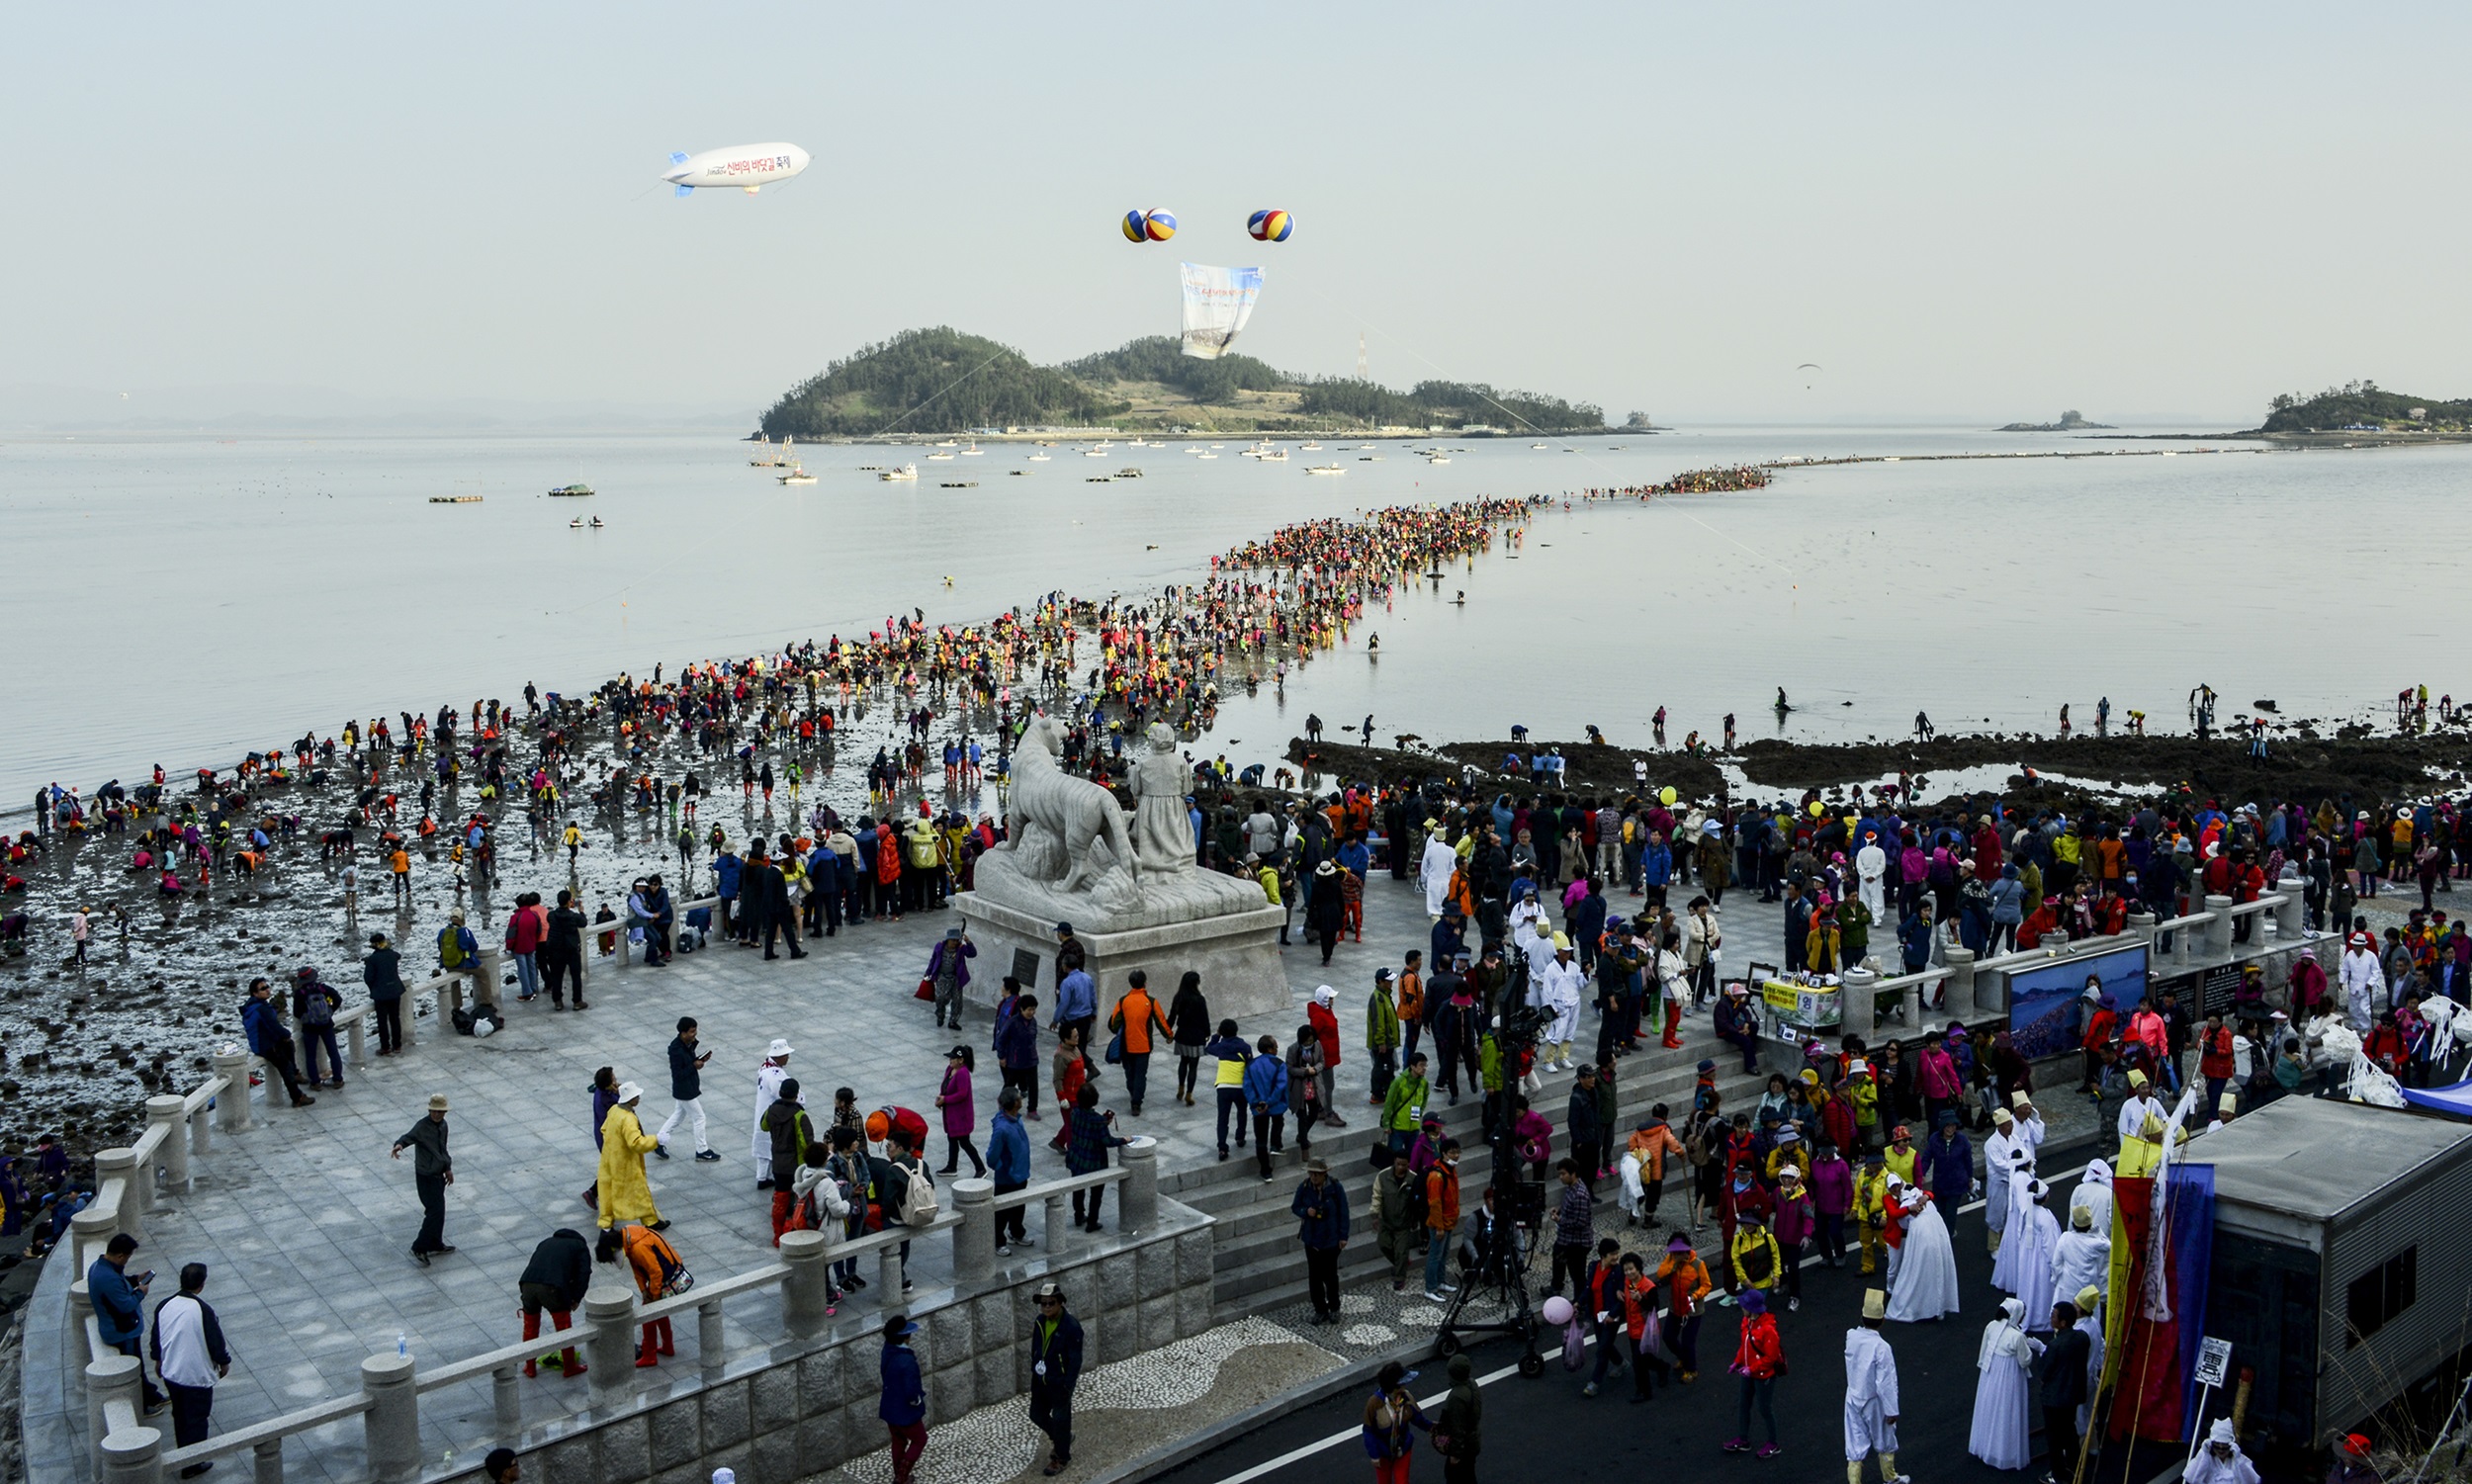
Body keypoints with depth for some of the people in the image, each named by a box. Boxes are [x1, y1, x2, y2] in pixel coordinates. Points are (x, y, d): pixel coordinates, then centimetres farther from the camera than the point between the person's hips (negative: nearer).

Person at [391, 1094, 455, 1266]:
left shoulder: (443, 1125, 6)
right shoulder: (423, 1126, -19)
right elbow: (409, 1136, -38)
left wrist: (448, 1168, 24)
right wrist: (399, 1145, -59)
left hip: (438, 1174, 8)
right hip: (426, 1176, -8)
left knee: (438, 1211, 17)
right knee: (435, 1212, -11)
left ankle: (435, 1245, 31)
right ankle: (419, 1248, -2)